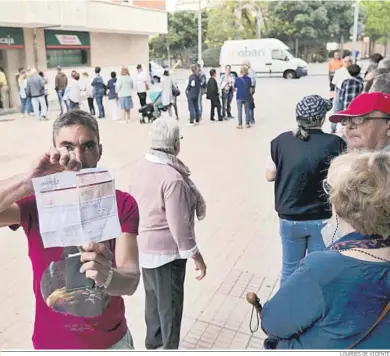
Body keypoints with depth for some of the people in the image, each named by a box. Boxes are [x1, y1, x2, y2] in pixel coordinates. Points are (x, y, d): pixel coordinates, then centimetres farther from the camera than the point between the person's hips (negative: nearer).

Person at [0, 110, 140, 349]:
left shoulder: (123, 204, -15)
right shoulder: (35, 202, -14)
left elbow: (132, 279, -23)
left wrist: (107, 276, -43)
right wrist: (28, 182, -41)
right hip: (52, 344, 0)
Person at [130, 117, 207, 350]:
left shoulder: (143, 168, -1)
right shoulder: (172, 178, -26)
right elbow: (179, 225, -24)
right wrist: (196, 256, -13)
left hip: (144, 248, 9)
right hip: (166, 252, -8)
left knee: (153, 299, 26)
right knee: (170, 306, 11)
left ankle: (153, 342, 45)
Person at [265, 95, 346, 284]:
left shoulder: (281, 141, -8)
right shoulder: (335, 144, -14)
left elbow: (270, 175, 0)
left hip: (289, 218, 2)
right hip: (323, 219, -2)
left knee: (290, 268, 20)